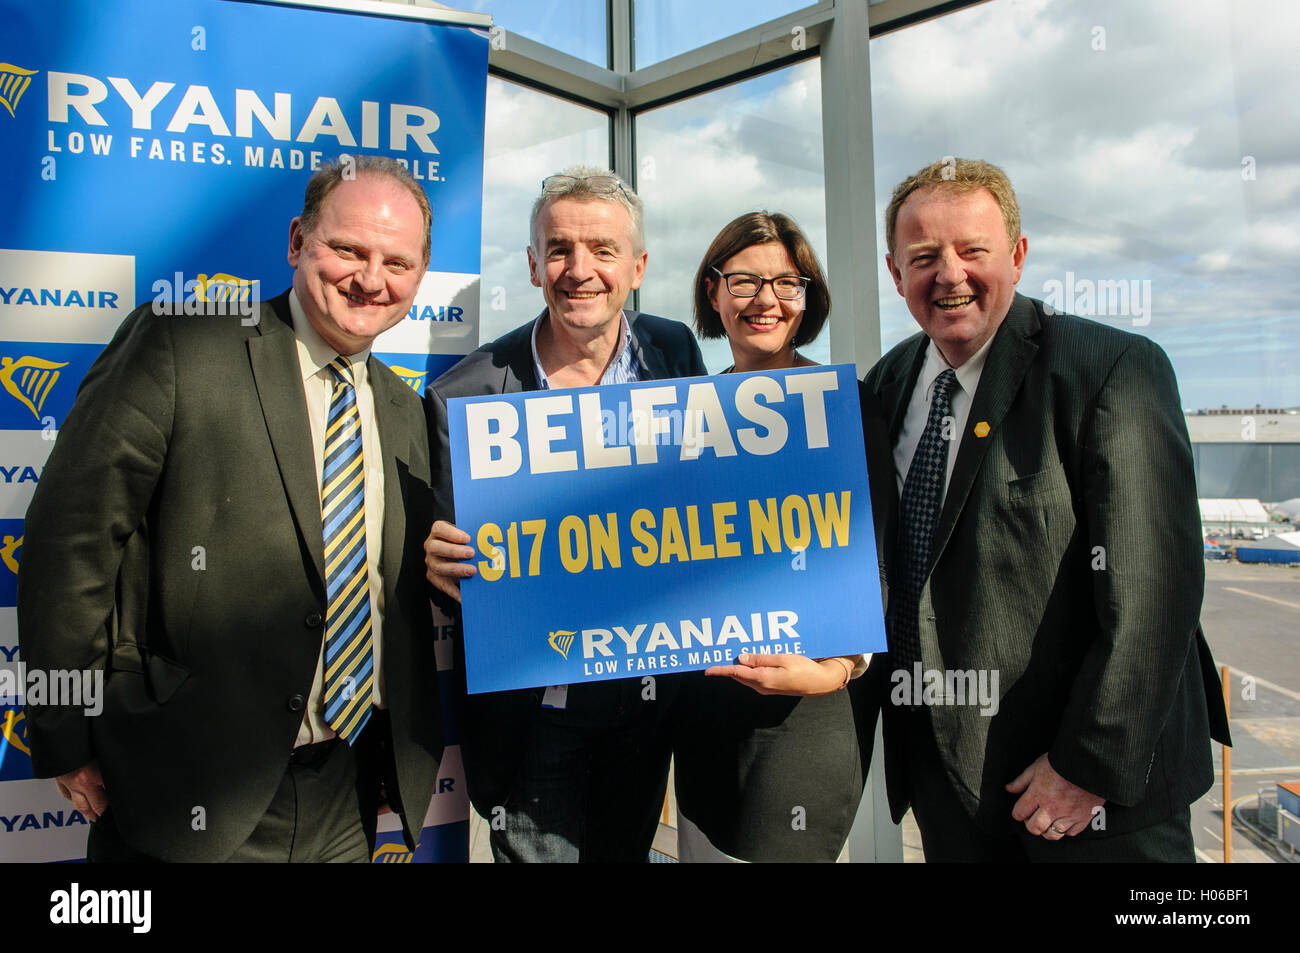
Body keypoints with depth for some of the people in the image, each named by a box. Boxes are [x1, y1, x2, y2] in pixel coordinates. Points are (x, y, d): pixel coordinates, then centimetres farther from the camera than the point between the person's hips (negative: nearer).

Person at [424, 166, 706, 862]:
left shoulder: (676, 354, -5)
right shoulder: (465, 398, -15)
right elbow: (449, 561, -7)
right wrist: (438, 561, -30)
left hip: (648, 696, 4)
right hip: (534, 715, -3)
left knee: (628, 849, 24)